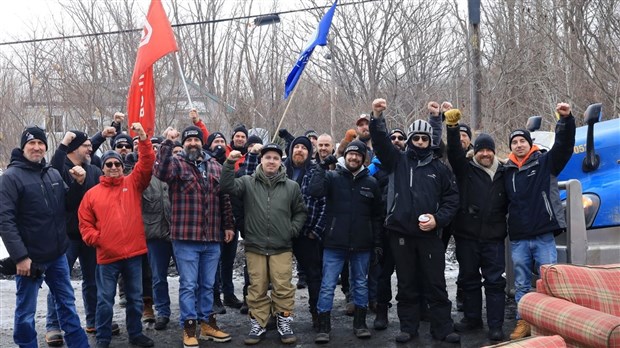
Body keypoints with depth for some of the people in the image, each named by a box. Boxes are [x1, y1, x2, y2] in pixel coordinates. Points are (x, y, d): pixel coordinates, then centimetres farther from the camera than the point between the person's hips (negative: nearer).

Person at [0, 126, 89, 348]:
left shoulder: (54, 174, 7)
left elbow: (67, 205, 16)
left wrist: (78, 184, -3)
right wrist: (20, 256, -20)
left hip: (58, 255, 6)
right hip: (30, 258, -6)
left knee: (67, 303, 16)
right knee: (26, 312, 7)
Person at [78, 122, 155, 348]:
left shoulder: (133, 183, 6)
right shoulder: (92, 194, 4)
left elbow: (147, 164, -8)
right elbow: (85, 224, 5)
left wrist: (143, 139, -18)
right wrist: (96, 239, -11)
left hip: (133, 252, 1)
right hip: (107, 255, -1)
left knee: (135, 297, 13)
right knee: (105, 300, 7)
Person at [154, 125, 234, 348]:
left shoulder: (215, 166, 12)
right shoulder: (176, 163, -1)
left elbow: (224, 198, 15)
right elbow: (160, 171, -24)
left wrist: (228, 225, 12)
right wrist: (167, 143, -31)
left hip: (212, 238, 4)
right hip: (185, 237, -4)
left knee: (207, 285, 15)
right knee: (188, 285, 3)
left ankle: (207, 323, 27)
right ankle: (189, 327, 13)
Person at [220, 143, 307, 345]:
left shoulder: (292, 186, 6)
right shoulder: (248, 182, 3)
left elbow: (300, 212, 14)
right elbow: (227, 187, -12)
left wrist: (293, 229, 1)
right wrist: (230, 164, -21)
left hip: (282, 248, 0)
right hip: (255, 247, 0)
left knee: (283, 289, 2)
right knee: (257, 289, 7)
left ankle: (284, 325, 15)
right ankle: (258, 325, 19)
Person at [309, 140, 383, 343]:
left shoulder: (371, 183, 6)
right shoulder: (332, 177, 0)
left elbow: (377, 216, 10)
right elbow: (315, 191, -20)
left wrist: (377, 243, 7)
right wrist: (322, 167, -17)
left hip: (362, 245, 2)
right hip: (334, 243, -2)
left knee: (361, 285, 13)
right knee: (327, 286, -1)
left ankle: (360, 324, 26)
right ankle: (324, 328, 9)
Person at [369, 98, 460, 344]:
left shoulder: (439, 168, 8)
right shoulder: (398, 161, 7)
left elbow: (452, 198, 8)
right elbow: (380, 141, -7)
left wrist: (438, 219, -7)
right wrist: (377, 117, -22)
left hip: (430, 234, 0)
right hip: (401, 232, 0)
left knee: (436, 284, 4)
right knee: (406, 284, 9)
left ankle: (442, 329, 13)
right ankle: (408, 327, 20)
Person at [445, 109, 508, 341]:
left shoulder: (503, 173, 7)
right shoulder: (465, 169, 2)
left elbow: (508, 202, 15)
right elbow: (454, 151, -14)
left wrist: (501, 220, 4)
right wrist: (453, 127, -29)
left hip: (494, 237, 0)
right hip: (467, 235, 0)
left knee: (495, 281, 1)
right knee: (469, 279, 11)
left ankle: (496, 326, 7)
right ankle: (472, 318, 26)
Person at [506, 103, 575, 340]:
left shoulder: (545, 162, 2)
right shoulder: (507, 172, 10)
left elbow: (565, 145, -12)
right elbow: (503, 202, 16)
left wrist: (566, 119, -27)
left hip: (543, 236, -3)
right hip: (518, 238, 3)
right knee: (521, 285, 10)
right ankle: (523, 322, 20)